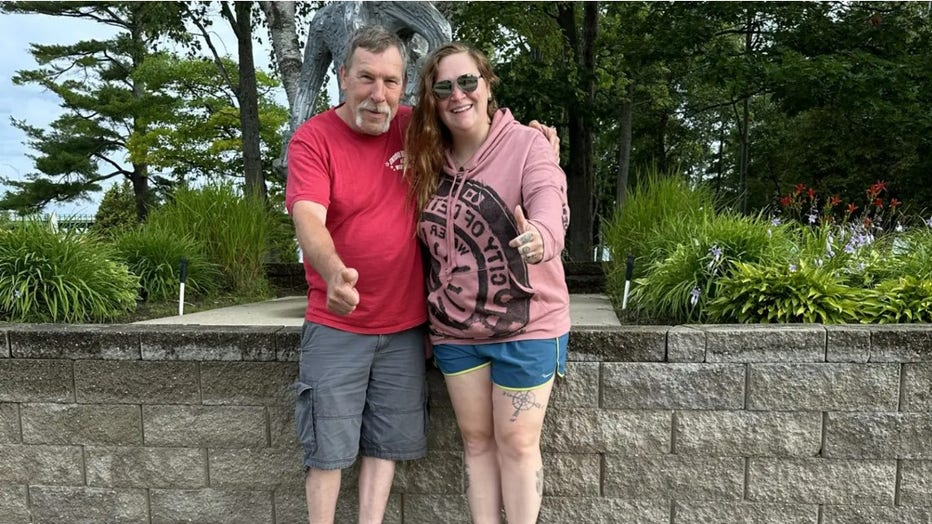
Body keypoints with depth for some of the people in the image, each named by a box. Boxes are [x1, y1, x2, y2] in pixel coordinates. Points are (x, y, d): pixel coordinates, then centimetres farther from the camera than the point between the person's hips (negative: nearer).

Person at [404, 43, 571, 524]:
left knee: (516, 443, 7)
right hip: (454, 330, 5)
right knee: (476, 439, 16)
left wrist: (540, 239, -53)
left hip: (525, 326, -4)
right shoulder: (427, 159, 2)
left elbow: (551, 207, -32)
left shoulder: (526, 145, -14)